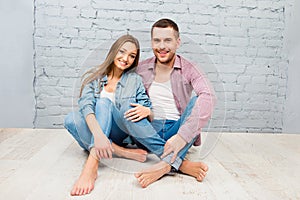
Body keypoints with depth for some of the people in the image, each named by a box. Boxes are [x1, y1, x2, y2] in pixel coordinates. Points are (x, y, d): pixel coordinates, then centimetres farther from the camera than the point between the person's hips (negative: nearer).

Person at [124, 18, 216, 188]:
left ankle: (166, 164, -40)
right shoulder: (142, 69, 3)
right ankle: (181, 164, -34)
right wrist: (139, 109, -21)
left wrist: (182, 136, -37)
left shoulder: (188, 69, -5)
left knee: (198, 101, -25)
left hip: (177, 128, -2)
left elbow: (209, 97, -24)